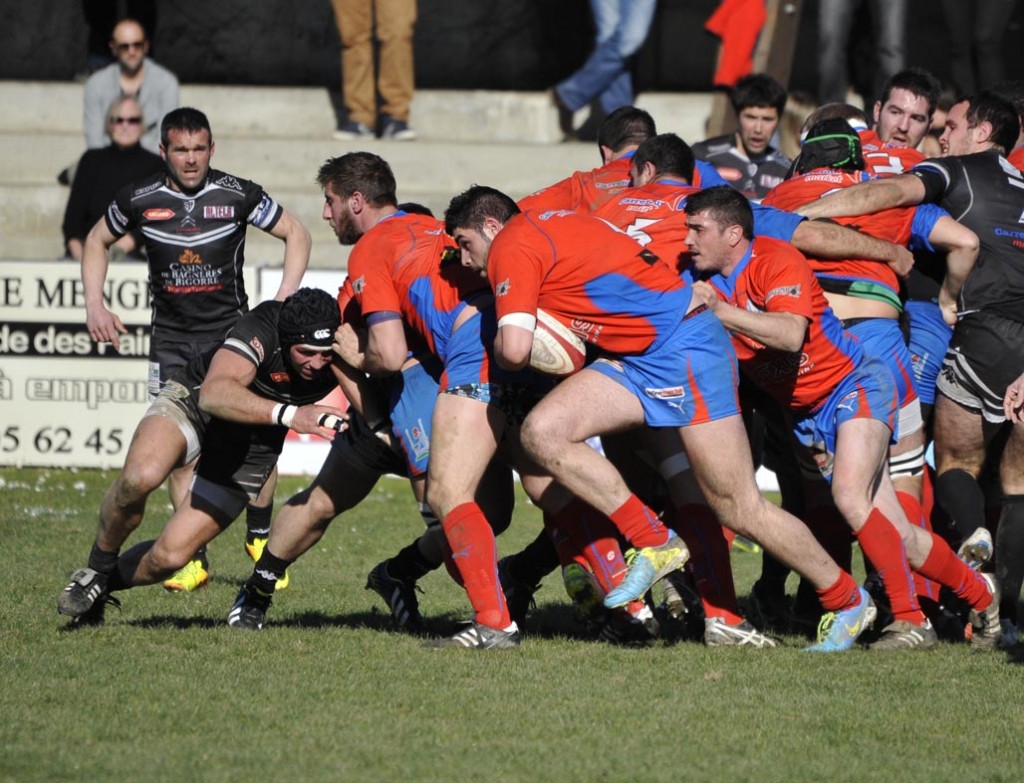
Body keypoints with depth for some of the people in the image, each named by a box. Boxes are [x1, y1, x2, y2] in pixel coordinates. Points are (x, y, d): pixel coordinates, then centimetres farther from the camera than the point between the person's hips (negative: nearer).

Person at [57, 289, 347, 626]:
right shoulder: (261, 329, -36)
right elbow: (214, 393, -51)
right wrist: (288, 414, -63)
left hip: (250, 448, 4)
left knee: (169, 558, -8)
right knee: (139, 477, -36)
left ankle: (105, 584, 27)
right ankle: (98, 569, -6)